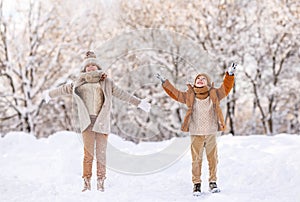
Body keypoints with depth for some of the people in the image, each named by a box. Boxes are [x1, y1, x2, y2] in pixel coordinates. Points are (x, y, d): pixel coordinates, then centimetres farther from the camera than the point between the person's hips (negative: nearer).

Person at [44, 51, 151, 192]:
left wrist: (139, 102, 14)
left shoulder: (106, 83, 11)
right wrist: (50, 94, 44)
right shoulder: (79, 83, 14)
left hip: (102, 121, 0)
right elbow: (64, 89, 29)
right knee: (88, 152, -5)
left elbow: (122, 94, 14)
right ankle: (87, 182, -1)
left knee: (101, 152, -3)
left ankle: (101, 182, 1)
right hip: (87, 121, 0)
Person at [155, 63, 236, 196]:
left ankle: (213, 182, 17)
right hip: (196, 134, -1)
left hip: (211, 133, 1)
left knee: (212, 158, 5)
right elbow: (175, 94, 12)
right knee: (196, 159, -1)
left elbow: (226, 88, 8)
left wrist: (230, 74, -2)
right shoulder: (189, 96, 4)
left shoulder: (214, 95, 4)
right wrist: (165, 83, 10)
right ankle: (196, 184, 6)